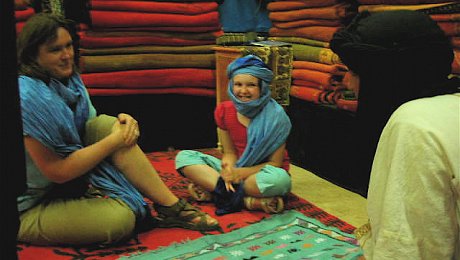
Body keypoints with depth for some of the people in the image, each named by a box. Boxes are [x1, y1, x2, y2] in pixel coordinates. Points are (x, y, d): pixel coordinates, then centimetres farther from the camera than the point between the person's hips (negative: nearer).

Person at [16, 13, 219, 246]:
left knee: (106, 124, -13)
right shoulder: (29, 97, -25)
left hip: (72, 181, 9)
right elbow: (57, 172, -25)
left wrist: (122, 122, -11)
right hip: (29, 209, -8)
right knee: (120, 218, -32)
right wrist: (115, 140, -18)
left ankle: (171, 206, -11)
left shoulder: (67, 80, 2)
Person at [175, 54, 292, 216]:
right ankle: (248, 201, -25)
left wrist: (241, 173, -27)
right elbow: (229, 152, 2)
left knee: (280, 178, -40)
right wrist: (229, 169, -22)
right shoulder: (224, 110, -3)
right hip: (237, 170, 5)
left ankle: (212, 190, -24)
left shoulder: (275, 116, -16)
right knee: (183, 157, -11)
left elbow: (275, 163, -14)